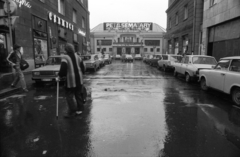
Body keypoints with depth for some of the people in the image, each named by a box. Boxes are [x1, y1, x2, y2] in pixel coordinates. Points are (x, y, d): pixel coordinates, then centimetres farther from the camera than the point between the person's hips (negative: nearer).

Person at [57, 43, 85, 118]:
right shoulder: (77, 56, 7)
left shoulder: (65, 58, -12)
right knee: (78, 94, 15)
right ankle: (80, 109, 23)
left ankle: (72, 111, 5)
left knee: (69, 95, 4)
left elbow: (63, 69, -19)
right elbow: (82, 67, 11)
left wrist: (59, 76, -5)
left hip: (70, 80, -6)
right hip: (79, 79, 6)